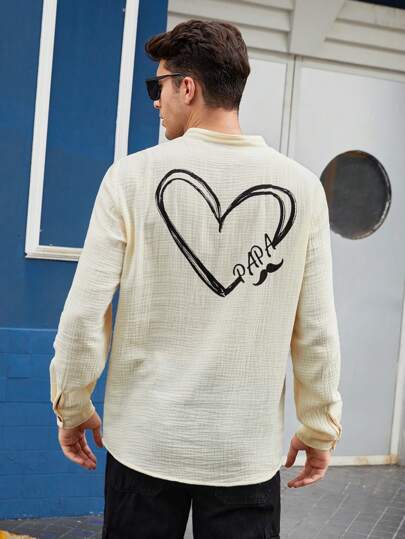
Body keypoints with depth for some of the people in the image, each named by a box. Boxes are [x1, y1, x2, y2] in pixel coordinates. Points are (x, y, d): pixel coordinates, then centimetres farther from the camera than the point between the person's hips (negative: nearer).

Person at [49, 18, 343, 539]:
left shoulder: (134, 175, -8)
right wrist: (320, 426, 11)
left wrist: (72, 406, 8)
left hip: (146, 441, 0)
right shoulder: (302, 187, -4)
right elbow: (317, 332, -2)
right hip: (249, 451, 1)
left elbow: (83, 315, -7)